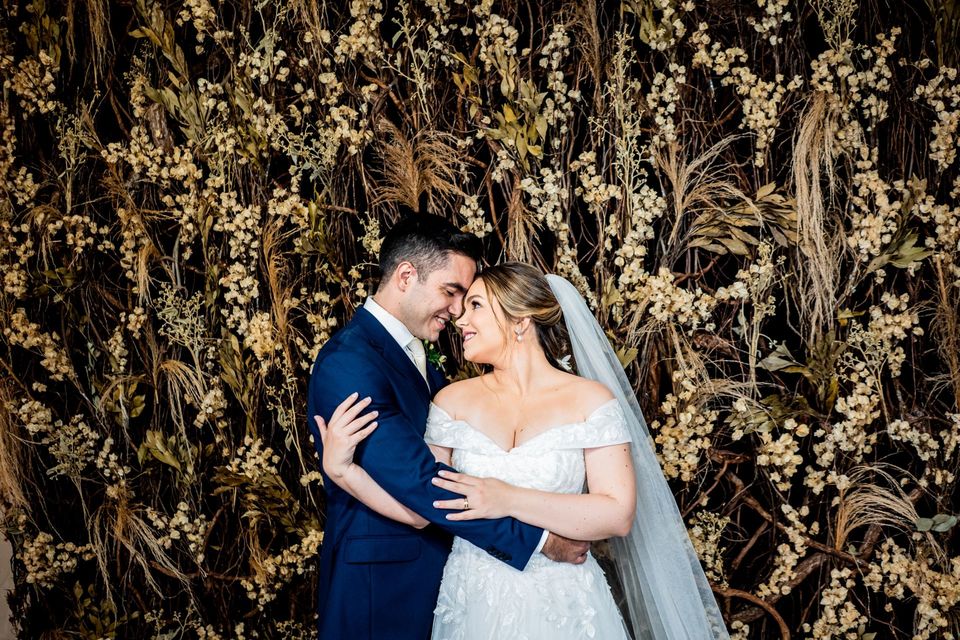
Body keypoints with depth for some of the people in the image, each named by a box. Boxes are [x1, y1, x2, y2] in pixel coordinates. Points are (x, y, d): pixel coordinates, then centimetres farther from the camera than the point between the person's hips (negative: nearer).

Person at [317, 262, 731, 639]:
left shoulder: (590, 400, -7)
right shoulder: (453, 401, 1)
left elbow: (619, 514, -15)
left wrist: (510, 501, -23)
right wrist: (343, 468, -15)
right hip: (472, 604, 2)